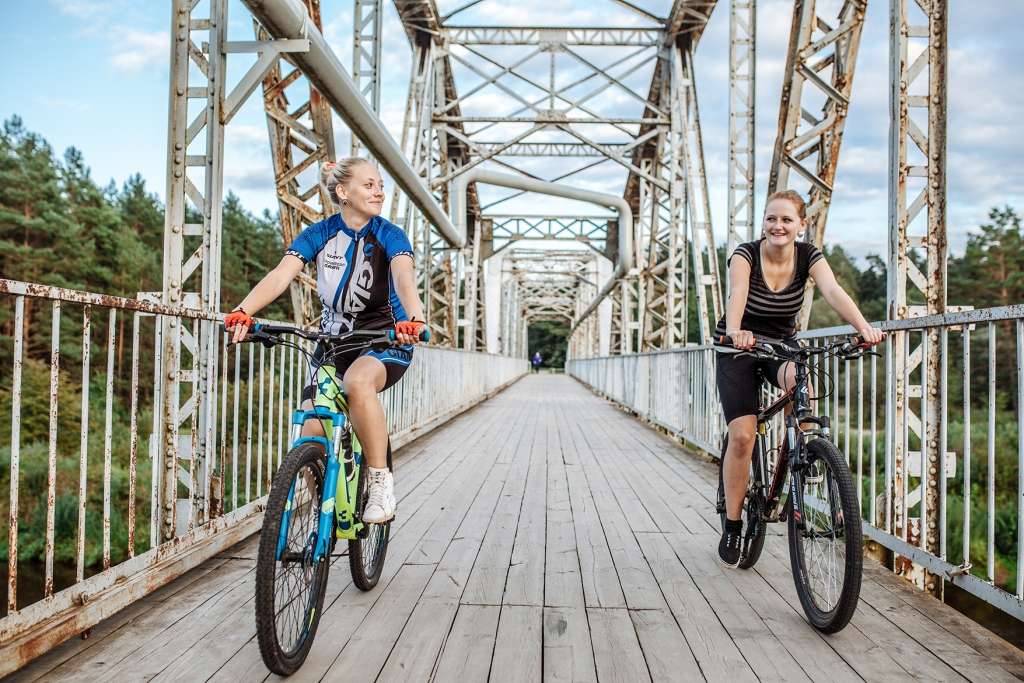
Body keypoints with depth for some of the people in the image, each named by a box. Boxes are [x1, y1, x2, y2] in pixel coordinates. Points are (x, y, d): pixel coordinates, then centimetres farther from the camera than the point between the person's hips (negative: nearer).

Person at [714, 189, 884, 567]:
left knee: (798, 379, -35)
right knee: (742, 436, -13)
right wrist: (735, 331, -58)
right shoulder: (745, 254, -17)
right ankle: (732, 526, 3)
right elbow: (737, 294, -37)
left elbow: (833, 291, -26)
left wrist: (864, 327, -45)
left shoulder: (808, 256, -9)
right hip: (738, 349, -2)